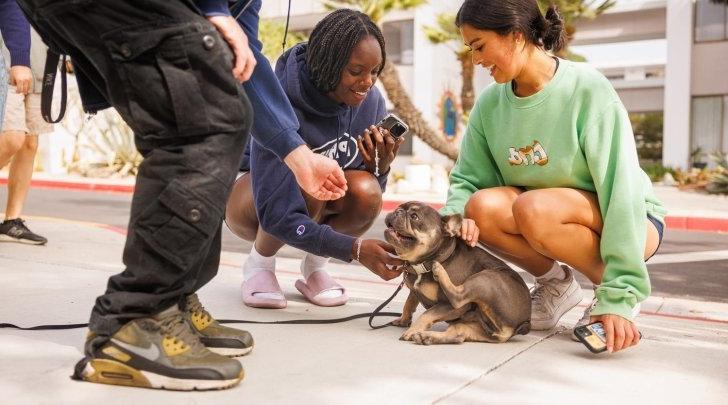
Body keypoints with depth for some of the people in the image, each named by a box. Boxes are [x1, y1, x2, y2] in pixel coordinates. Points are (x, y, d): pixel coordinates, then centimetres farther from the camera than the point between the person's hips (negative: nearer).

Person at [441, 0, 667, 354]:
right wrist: (454, 215, -28)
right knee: (482, 207, -25)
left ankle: (614, 289, -8)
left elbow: (621, 189, -25)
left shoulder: (587, 89, -22)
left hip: (629, 220, -5)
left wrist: (620, 296, -29)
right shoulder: (490, 103, -7)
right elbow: (466, 179, -2)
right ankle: (555, 283, 1)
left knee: (535, 208, -34)